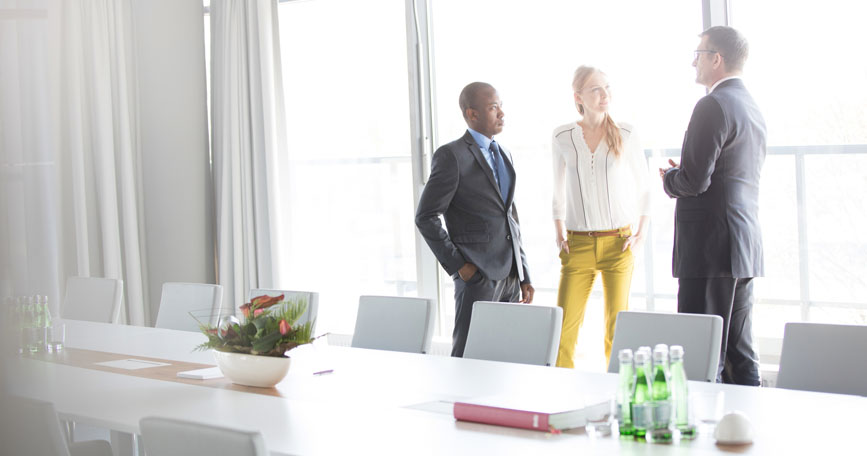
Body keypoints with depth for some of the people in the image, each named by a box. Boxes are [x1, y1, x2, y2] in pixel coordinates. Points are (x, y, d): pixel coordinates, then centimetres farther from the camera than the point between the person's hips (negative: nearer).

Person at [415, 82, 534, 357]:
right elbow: (426, 218, -9)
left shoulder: (504, 155, 17)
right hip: (478, 274, -7)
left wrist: (524, 275, 16)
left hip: (510, 274, 7)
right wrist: (457, 265, -13)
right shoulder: (451, 156, -7)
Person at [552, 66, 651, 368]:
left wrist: (642, 232, 1)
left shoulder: (625, 134, 1)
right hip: (578, 244, 1)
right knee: (565, 325, -5)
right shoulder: (563, 137, 3)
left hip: (618, 242, 0)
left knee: (617, 325, 1)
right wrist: (559, 232, 8)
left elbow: (643, 187, 10)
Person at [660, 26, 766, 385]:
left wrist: (669, 178, 1)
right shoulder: (752, 109, 17)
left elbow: (695, 181, -19)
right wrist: (680, 176, 17)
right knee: (741, 357, 12)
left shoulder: (713, 106, -13)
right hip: (746, 249, 10)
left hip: (711, 247, -10)